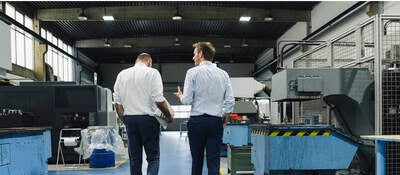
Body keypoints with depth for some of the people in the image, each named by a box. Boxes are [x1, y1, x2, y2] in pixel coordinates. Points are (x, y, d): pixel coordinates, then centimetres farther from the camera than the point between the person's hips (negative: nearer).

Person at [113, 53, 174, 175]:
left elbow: (117, 102, 8)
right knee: (153, 157, 3)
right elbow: (158, 100, -12)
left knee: (134, 158, 12)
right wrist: (169, 115, 1)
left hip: (129, 118, 4)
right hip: (147, 118, -4)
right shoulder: (152, 72, -5)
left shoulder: (122, 74, 8)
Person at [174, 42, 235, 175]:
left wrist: (180, 96, 13)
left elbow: (187, 100, -9)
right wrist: (225, 119, 15)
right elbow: (230, 101, 2)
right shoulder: (223, 74, 5)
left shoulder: (193, 72, -5)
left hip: (197, 120, -2)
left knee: (197, 160, 10)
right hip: (216, 121, 2)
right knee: (214, 161, 2)